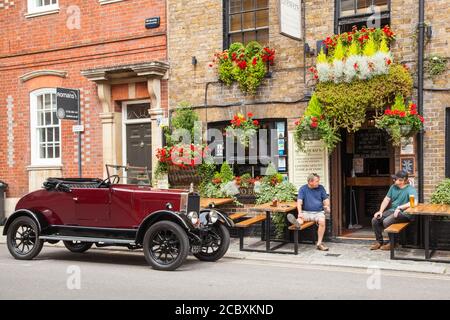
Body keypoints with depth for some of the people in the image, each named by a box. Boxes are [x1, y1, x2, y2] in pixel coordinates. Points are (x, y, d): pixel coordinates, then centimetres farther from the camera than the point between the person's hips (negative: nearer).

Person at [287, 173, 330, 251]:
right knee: (300, 218, -33)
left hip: (319, 212, 0)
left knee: (322, 221, -31)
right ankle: (297, 223, -70)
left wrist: (327, 206, -12)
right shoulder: (303, 189, 3)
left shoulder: (321, 188, 10)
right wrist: (300, 212, -25)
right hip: (306, 212, 0)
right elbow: (299, 201, -7)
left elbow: (326, 199, 12)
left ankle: (319, 243, -27)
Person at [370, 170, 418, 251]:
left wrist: (399, 207, -30)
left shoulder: (410, 189, -14)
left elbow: (414, 202, -31)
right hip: (392, 210, 7)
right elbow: (386, 199, 14)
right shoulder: (393, 187, 9)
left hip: (403, 213, -7)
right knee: (375, 220, -11)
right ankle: (379, 241, 7)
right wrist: (380, 211, 0)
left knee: (386, 221, -30)